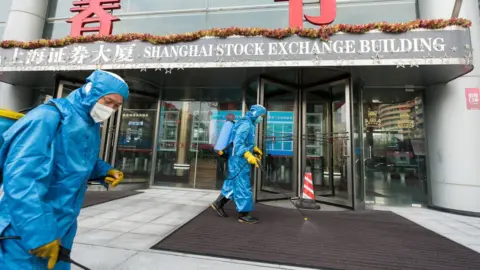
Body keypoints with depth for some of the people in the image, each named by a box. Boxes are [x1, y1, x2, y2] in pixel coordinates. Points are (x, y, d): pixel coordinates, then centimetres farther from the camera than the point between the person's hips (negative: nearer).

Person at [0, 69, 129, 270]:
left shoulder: (92, 127, 4)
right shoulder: (48, 117, -22)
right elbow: (21, 179, -29)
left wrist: (105, 171, 0)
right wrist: (39, 233, -31)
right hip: (25, 231, -8)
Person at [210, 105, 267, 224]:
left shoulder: (249, 124, 16)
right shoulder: (245, 124, -18)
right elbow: (237, 143, -26)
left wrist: (255, 149, 22)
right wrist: (248, 155, -33)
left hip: (240, 159, 10)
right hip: (238, 159, -10)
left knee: (233, 183, 17)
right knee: (243, 185, -2)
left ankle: (218, 204, 30)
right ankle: (244, 214, 10)